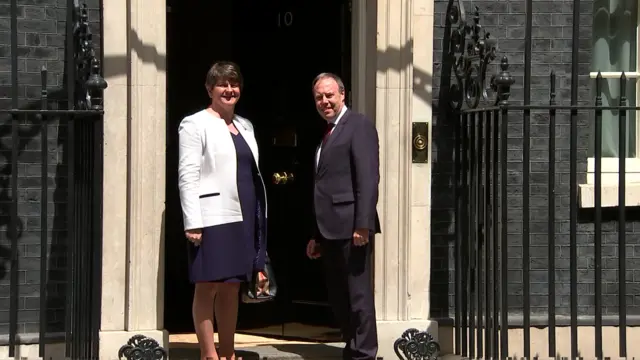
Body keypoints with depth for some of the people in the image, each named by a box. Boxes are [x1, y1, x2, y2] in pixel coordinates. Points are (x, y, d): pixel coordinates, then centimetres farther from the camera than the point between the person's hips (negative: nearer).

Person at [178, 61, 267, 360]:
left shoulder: (244, 126, 18)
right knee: (208, 288, -4)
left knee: (232, 288, 10)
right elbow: (188, 176, -10)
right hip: (213, 219, -7)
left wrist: (260, 217, 14)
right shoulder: (195, 125, -3)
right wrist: (192, 222, -17)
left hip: (244, 217, 7)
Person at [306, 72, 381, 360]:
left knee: (358, 295, -5)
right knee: (338, 298, 12)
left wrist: (363, 225, -22)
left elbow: (368, 178, -15)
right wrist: (317, 236, 17)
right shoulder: (327, 134, 21)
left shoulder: (359, 125, -6)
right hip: (330, 230, 9)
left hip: (351, 228, -9)